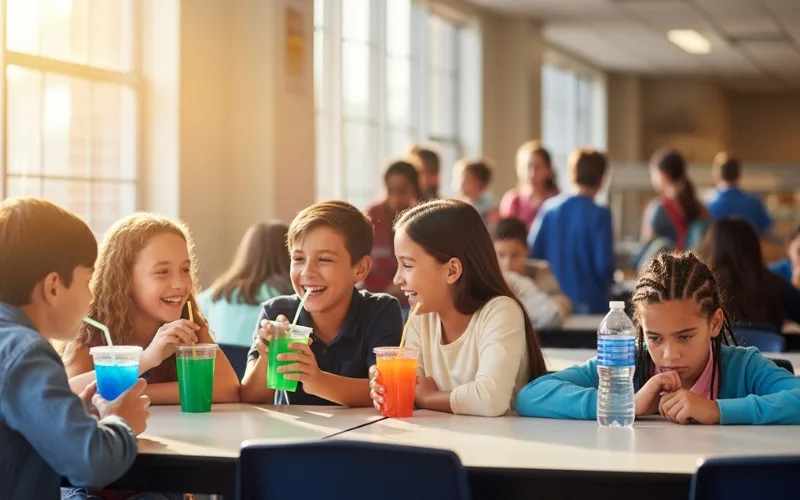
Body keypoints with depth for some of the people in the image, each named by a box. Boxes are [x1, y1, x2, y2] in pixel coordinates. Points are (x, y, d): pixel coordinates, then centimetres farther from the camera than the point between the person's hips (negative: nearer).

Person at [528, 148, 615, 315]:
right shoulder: (599, 215, -13)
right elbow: (604, 266, -15)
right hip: (590, 304, -4)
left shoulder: (549, 208, 0)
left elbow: (533, 254, 2)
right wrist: (611, 277, 7)